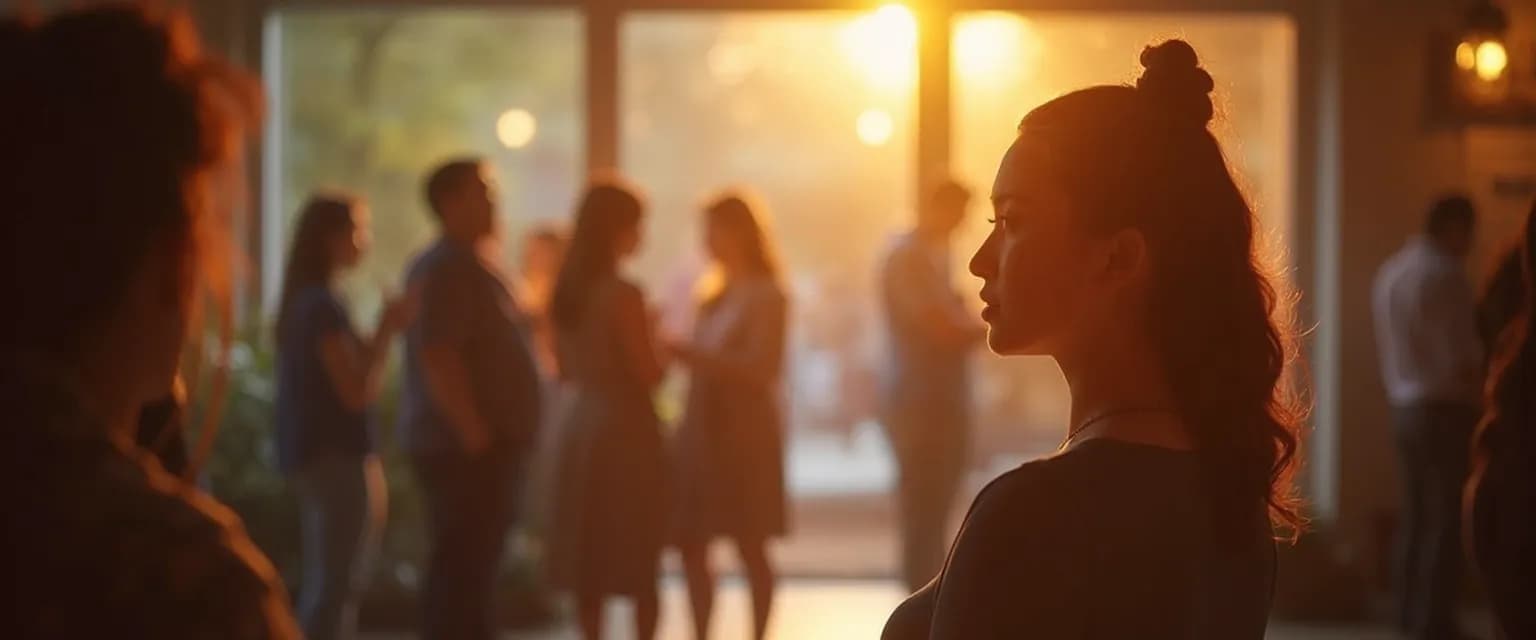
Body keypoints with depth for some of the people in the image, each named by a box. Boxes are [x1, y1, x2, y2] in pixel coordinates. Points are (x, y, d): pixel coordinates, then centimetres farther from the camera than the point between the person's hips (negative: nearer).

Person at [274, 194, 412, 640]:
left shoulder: (302, 302, 13)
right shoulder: (324, 306, -17)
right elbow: (357, 393, -19)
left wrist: (385, 329, 8)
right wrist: (386, 333, -11)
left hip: (314, 452, 10)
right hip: (335, 455, -10)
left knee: (328, 583, 15)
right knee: (337, 586, -7)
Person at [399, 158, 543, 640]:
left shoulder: (471, 267, 18)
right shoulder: (447, 270, -15)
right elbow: (436, 357, -23)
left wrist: (489, 436, 20)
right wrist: (476, 435, -23)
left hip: (480, 444, 10)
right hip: (465, 447, -10)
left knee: (469, 570, 13)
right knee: (463, 571, -10)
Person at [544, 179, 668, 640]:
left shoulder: (566, 291, 6)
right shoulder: (623, 294, -16)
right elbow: (651, 374, -15)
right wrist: (655, 338, 3)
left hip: (580, 423, 7)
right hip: (625, 427, -7)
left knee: (588, 555, 10)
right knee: (640, 562, 2)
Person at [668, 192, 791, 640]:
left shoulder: (766, 296, -6)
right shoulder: (715, 293, 14)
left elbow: (760, 369, -15)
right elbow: (709, 362, 14)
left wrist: (693, 355, -19)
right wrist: (680, 352, -1)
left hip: (744, 430, -7)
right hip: (702, 426, 7)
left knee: (749, 546, -1)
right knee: (691, 544, 4)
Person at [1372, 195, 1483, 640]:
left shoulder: (1390, 273, 11)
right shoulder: (1444, 274, -14)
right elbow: (1462, 358, -16)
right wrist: (1480, 389, -1)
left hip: (1405, 409, 8)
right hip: (1445, 410, -8)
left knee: (1417, 516, 13)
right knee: (1447, 521, -5)